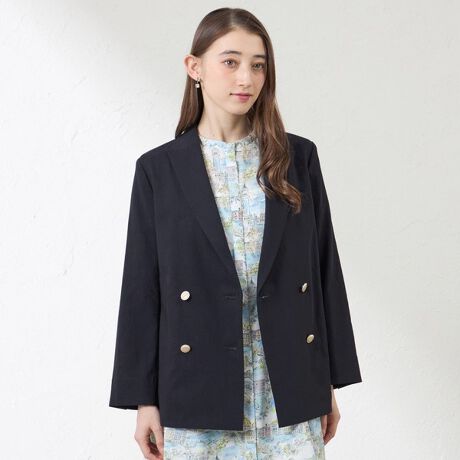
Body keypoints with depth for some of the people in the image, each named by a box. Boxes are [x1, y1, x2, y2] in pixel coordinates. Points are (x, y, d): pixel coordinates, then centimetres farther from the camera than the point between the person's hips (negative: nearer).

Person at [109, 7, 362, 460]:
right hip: (199, 389, -1)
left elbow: (324, 266, 7)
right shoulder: (158, 169, 0)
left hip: (290, 389, 1)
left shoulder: (298, 157, 4)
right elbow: (142, 288, 1)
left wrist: (331, 381, 6)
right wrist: (144, 400, -1)